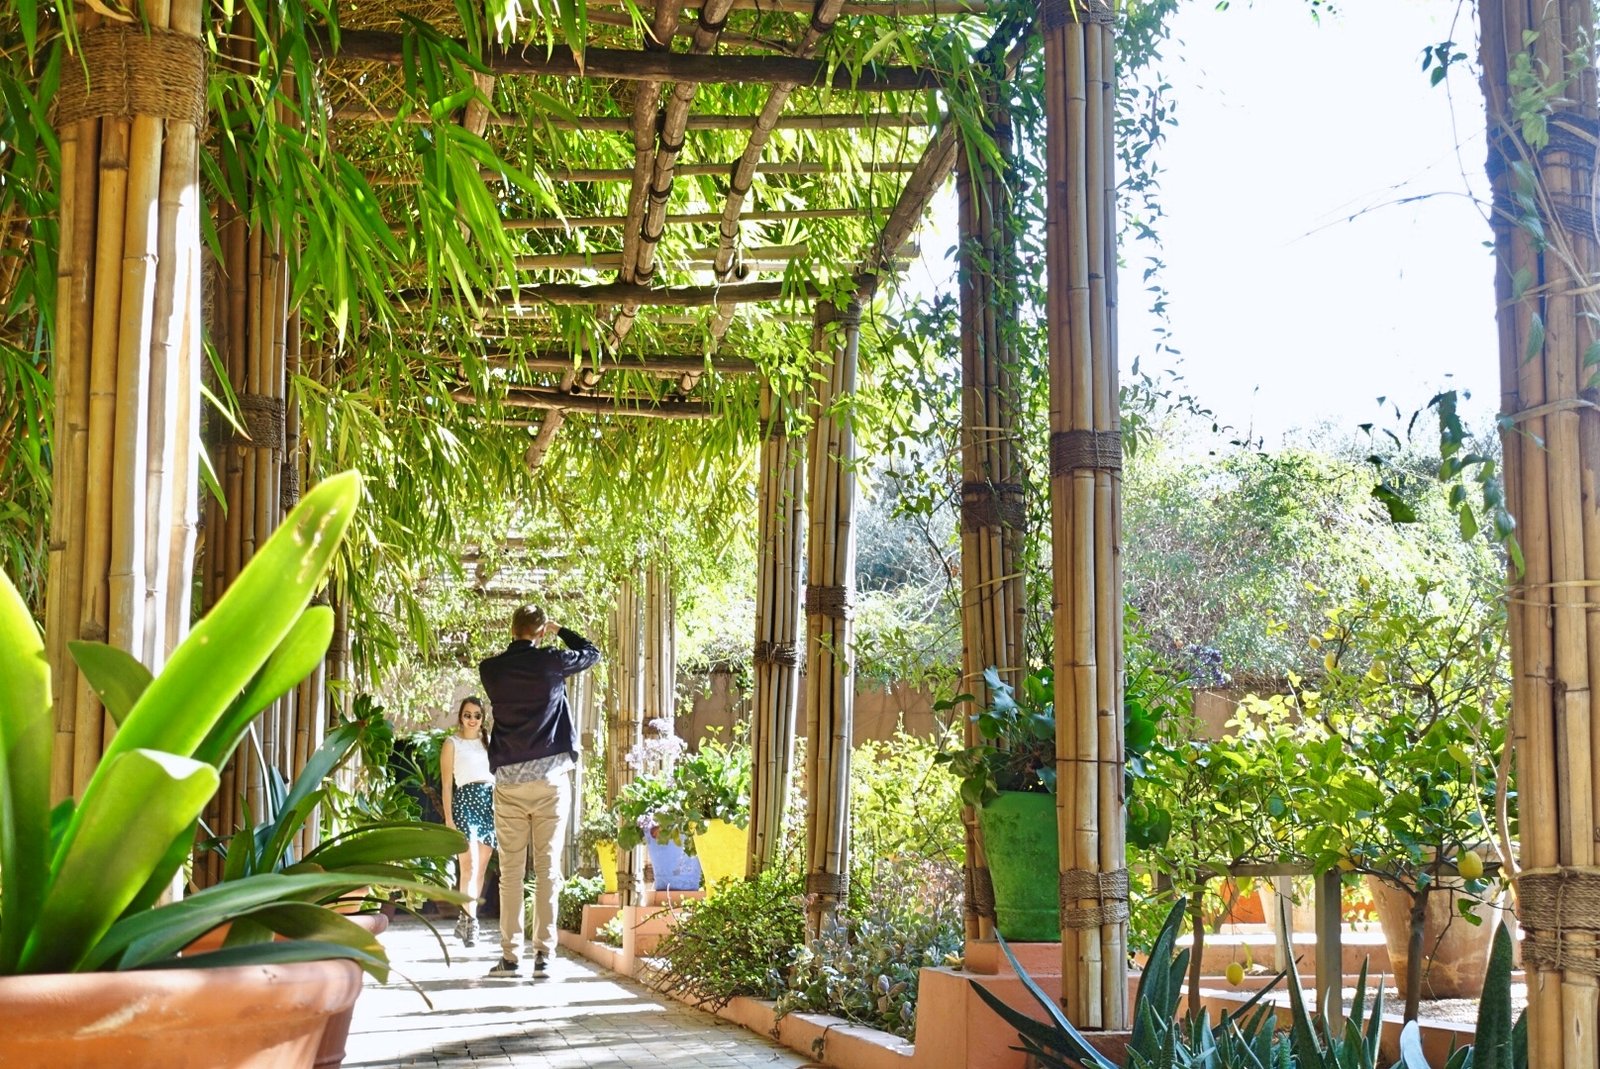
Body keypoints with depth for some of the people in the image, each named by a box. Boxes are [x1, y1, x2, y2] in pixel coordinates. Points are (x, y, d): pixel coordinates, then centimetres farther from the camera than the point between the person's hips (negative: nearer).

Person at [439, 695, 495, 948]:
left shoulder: (489, 742, 18)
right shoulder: (452, 744, 7)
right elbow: (447, 784, 2)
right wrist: (448, 817, -6)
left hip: (491, 803, 4)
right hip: (465, 801, -4)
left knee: (480, 869, 5)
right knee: (468, 867, -14)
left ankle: (464, 921, 14)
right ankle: (471, 923, -18)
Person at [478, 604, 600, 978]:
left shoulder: (490, 669, 2)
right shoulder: (550, 661, -3)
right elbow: (592, 653, 14)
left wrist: (522, 642, 29)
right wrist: (560, 632, 25)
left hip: (508, 780, 1)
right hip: (550, 778, -1)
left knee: (511, 870, 4)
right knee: (547, 868, 1)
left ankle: (510, 955, 2)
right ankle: (543, 953, -2)